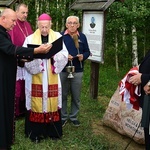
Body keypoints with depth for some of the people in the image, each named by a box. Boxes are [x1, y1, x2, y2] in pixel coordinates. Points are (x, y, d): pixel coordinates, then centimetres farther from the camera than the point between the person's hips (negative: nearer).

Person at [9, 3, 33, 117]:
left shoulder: (28, 25, 13)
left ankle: (24, 109, 23)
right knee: (16, 87, -3)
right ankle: (15, 111, 8)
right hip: (16, 62, -7)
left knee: (26, 86, 12)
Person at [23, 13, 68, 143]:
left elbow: (64, 55, -2)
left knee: (52, 102, 5)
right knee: (37, 103, 0)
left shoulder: (58, 37, 4)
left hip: (52, 78, 1)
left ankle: (52, 131, 17)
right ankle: (36, 132, 11)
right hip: (36, 78, -1)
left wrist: (53, 54, -19)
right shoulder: (30, 38, 2)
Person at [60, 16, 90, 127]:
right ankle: (63, 117, 20)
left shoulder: (82, 37, 6)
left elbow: (87, 51, 9)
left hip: (78, 71, 2)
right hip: (63, 70, -2)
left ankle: (74, 117, 24)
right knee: (63, 95, 6)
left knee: (76, 96, 8)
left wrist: (83, 56, -12)